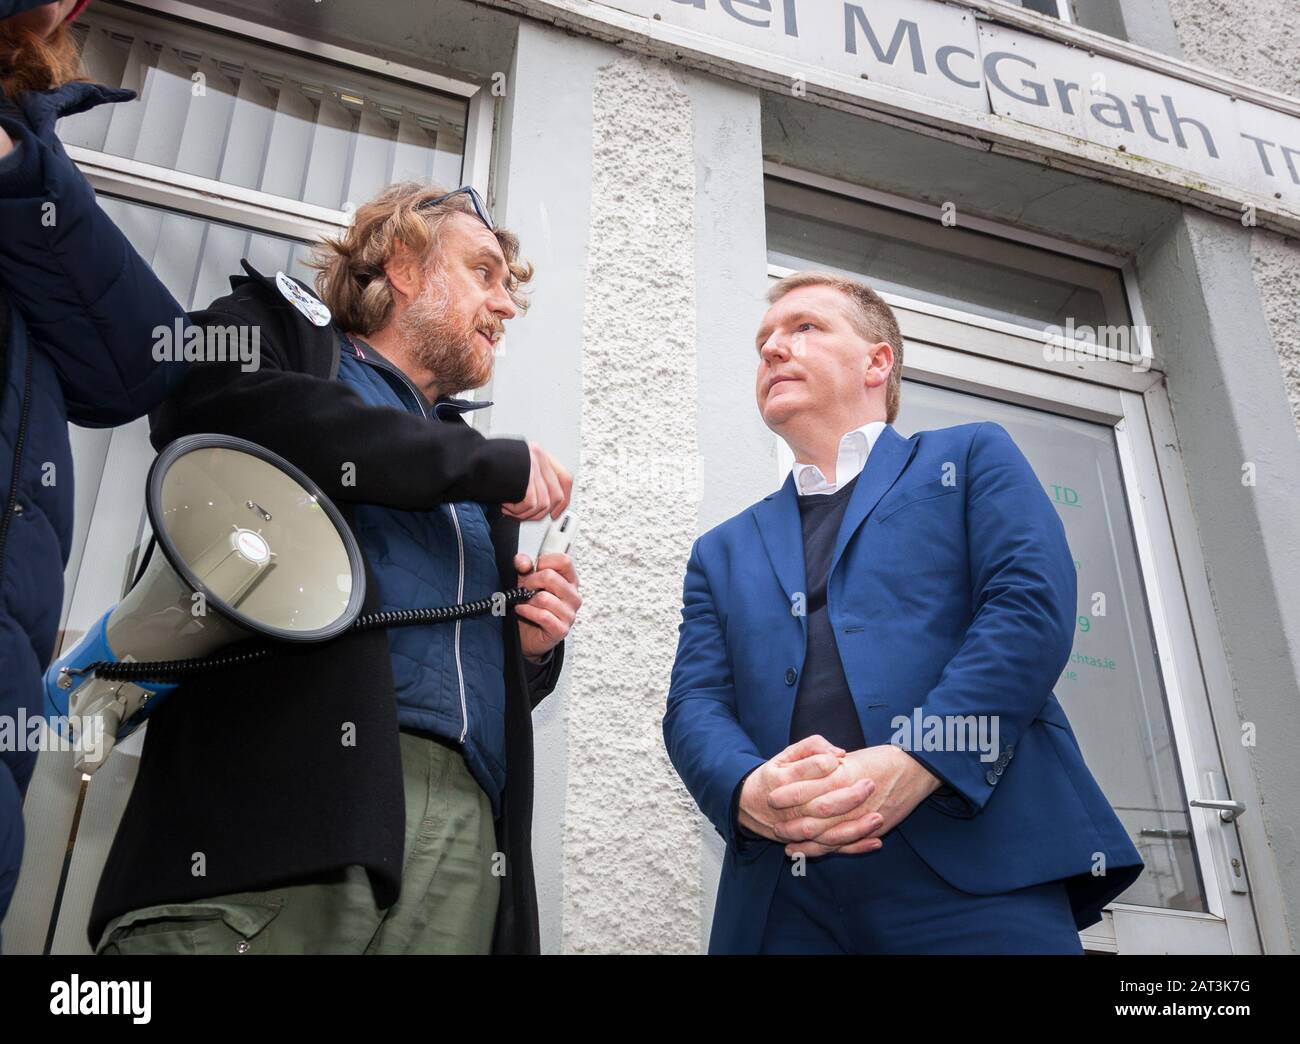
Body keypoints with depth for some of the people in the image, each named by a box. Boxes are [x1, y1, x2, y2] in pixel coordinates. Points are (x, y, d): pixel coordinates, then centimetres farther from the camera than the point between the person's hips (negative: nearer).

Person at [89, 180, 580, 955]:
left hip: (469, 829, 5)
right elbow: (216, 410, -11)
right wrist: (494, 465, -4)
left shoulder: (478, 454, 30)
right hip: (280, 782, -5)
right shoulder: (277, 323, 16)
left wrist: (536, 645, 8)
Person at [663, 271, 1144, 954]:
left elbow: (1034, 606, -2)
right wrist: (748, 790, -13)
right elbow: (694, 705, 10)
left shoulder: (972, 459, 14)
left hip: (974, 872, -2)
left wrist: (915, 761, -16)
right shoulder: (723, 551, 23)